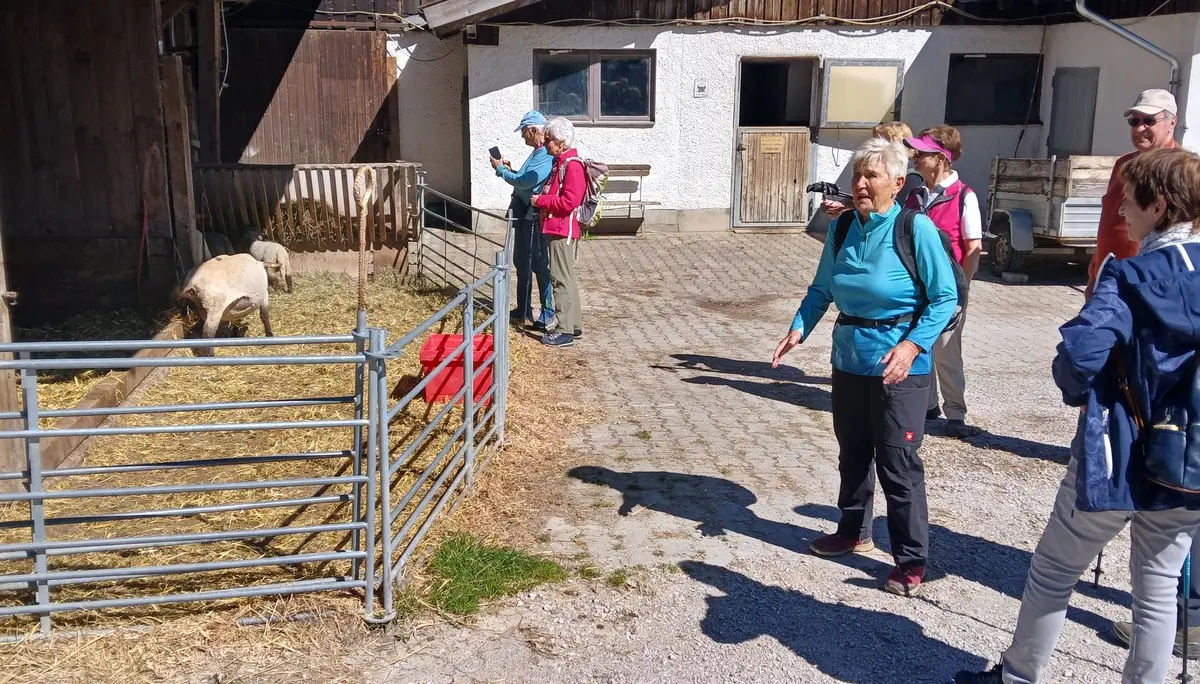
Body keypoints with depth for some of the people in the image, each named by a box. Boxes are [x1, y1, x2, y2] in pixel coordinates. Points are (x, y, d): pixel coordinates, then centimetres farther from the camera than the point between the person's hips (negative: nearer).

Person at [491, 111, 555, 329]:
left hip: (534, 215, -11)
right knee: (521, 262, 17)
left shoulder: (546, 156, -19)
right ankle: (523, 310, 29)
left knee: (540, 264, -3)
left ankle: (548, 315, 5)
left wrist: (501, 169, -10)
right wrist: (509, 170, 9)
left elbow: (524, 182, -23)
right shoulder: (537, 153, 13)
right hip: (523, 212, 11)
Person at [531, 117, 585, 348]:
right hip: (557, 228, 11)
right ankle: (573, 325, 25)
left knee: (562, 278, -7)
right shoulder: (560, 162, 15)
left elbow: (569, 202, -24)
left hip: (564, 230, -11)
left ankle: (564, 331, -3)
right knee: (565, 278, 16)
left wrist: (541, 200, -14)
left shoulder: (572, 165, -16)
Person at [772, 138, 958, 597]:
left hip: (898, 367, -6)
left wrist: (913, 344, -24)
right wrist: (799, 329, -8)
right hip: (848, 360, 6)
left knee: (898, 463, -1)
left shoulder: (916, 229, -15)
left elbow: (945, 297, -13)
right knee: (852, 453, 19)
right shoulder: (843, 228, 1)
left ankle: (912, 560, 13)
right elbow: (821, 289, 8)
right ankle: (854, 532, 39)